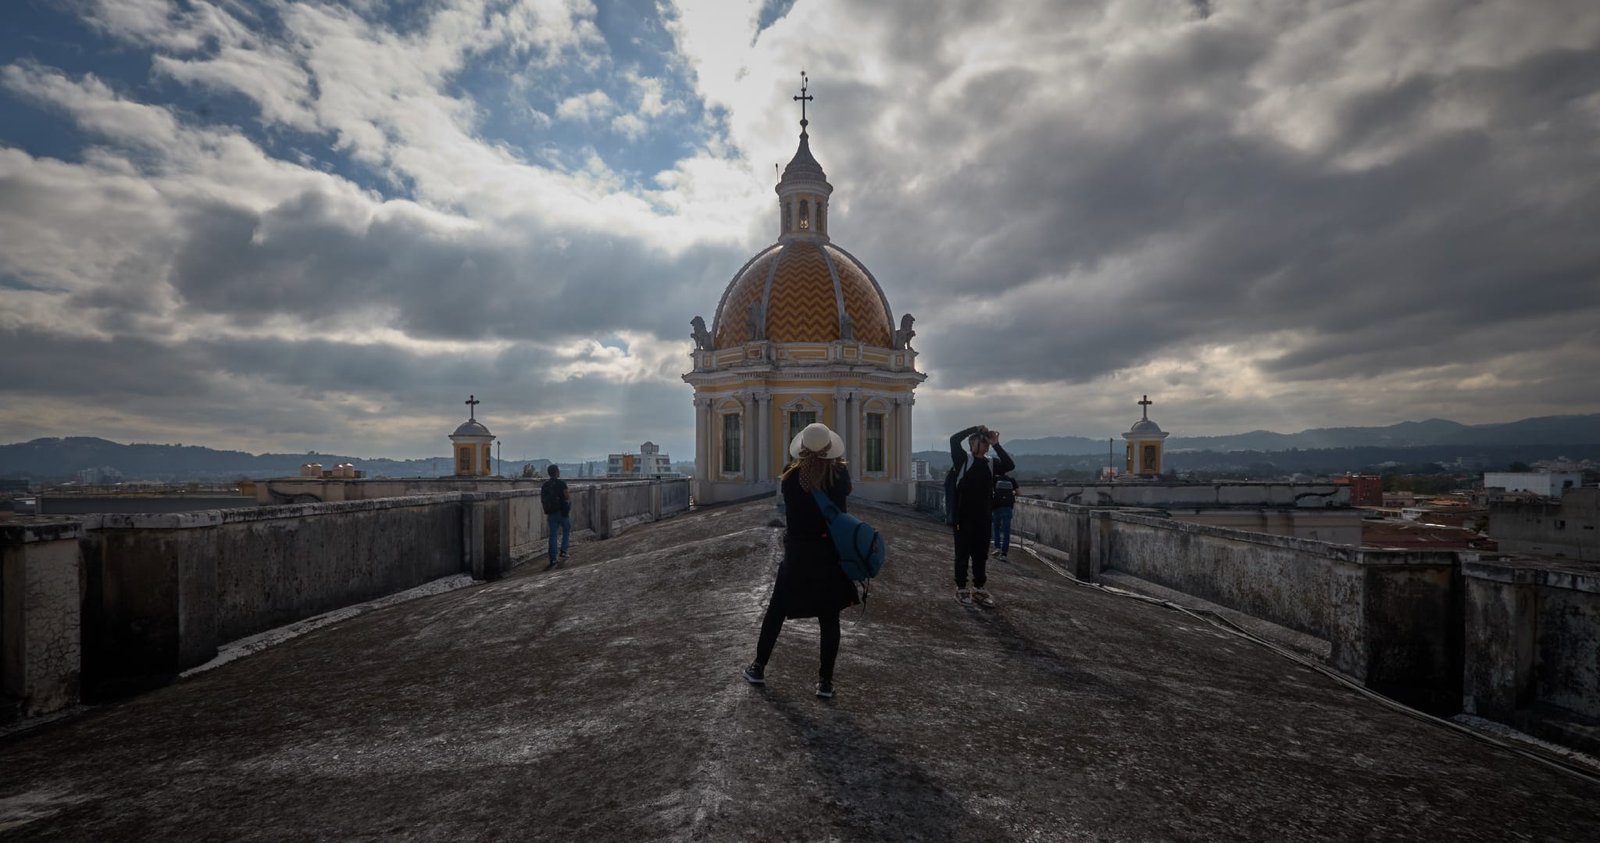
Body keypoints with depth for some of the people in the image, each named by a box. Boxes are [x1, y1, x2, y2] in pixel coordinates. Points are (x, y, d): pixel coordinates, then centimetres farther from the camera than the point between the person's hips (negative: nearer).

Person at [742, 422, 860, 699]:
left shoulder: (791, 476, -11)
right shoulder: (840, 474, -10)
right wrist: (837, 461, 16)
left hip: (797, 554, 0)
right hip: (831, 554, 0)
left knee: (776, 610, 15)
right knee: (829, 618, 10)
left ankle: (758, 668, 25)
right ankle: (825, 681, 13)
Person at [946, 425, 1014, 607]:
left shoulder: (990, 463, 9)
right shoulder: (963, 459, -4)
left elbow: (1010, 466, -6)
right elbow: (954, 439, -18)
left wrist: (996, 445, -8)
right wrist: (975, 429, -12)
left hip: (983, 519, 5)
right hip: (963, 518, -5)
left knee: (981, 556, 11)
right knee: (963, 555, 4)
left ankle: (979, 589, 23)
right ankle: (961, 589, 14)